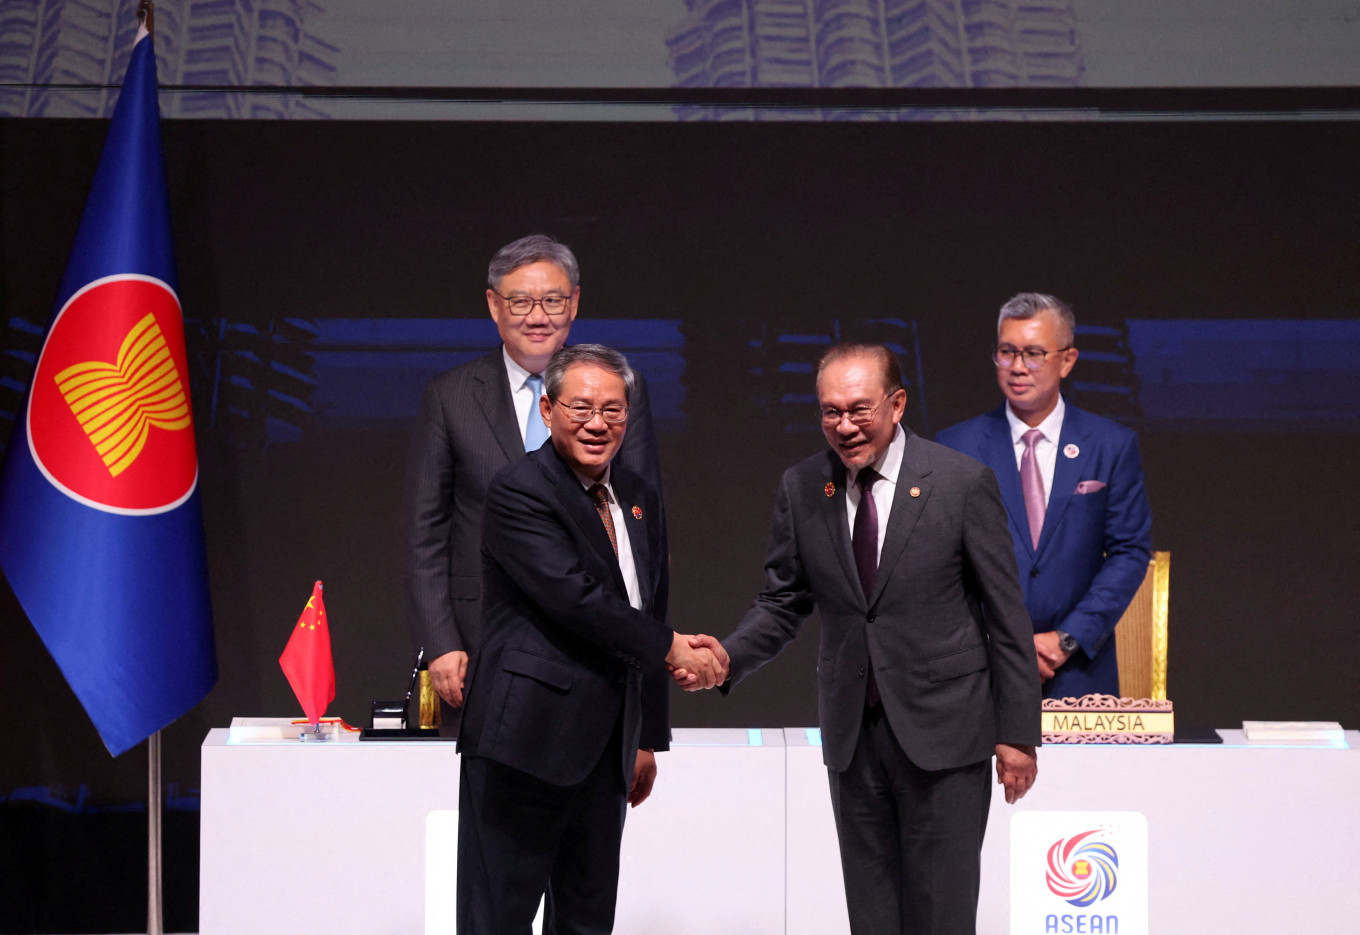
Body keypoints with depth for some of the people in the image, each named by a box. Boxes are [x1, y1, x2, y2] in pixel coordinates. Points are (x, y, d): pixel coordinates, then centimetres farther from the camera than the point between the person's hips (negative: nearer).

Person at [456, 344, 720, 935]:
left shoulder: (639, 498, 15)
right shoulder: (519, 490, -9)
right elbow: (575, 598, -19)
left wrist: (649, 738, 19)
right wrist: (670, 648, -9)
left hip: (604, 749, 8)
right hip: (528, 738, -8)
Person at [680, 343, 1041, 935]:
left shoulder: (962, 482, -7)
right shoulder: (801, 489, 3)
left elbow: (1006, 614, -4)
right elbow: (784, 602, 9)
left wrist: (1017, 731, -4)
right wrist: (730, 656, -12)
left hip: (942, 731, -3)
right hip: (853, 731, 4)